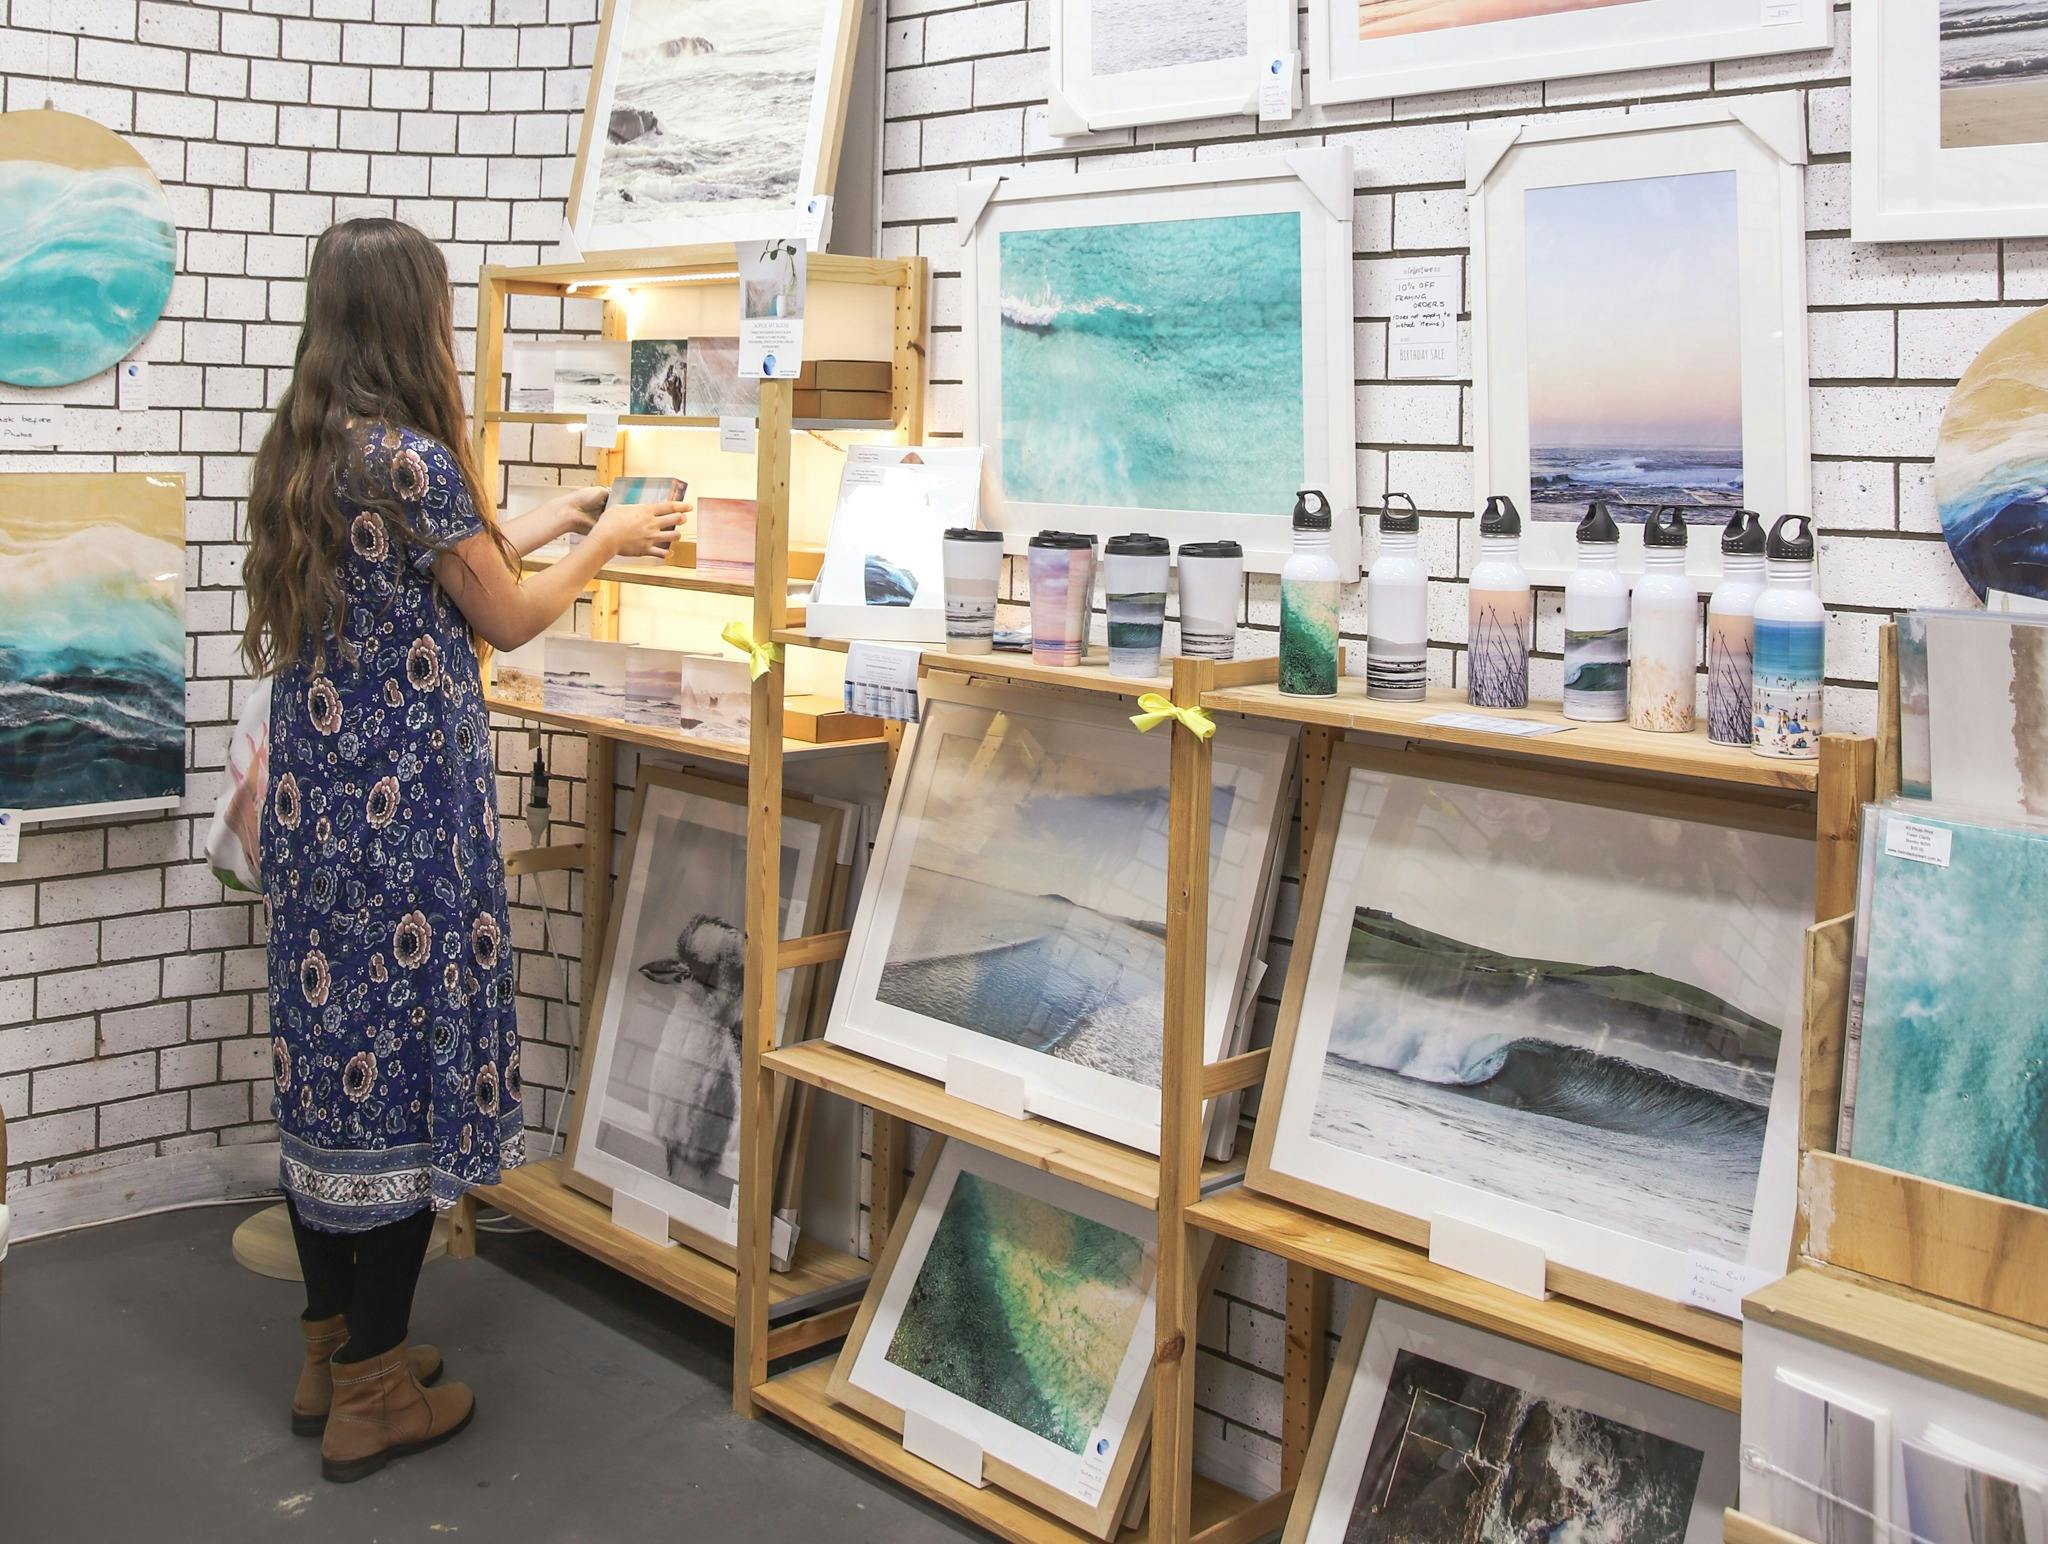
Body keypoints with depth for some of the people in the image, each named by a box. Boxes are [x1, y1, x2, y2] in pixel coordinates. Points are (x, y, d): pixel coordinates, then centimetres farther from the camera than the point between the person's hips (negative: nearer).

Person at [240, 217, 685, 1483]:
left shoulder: (297, 454, 9)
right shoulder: (413, 460, -16)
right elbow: (507, 622, -6)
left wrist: (535, 527, 26)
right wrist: (605, 544, 10)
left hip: (314, 798, 9)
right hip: (408, 810, -9)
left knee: (328, 1053, 15)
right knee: (405, 1063, 0)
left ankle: (332, 1351, 28)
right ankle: (373, 1396, 10)